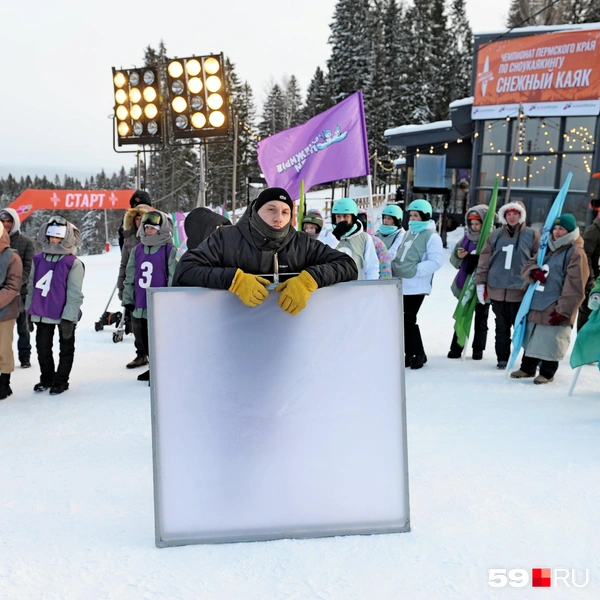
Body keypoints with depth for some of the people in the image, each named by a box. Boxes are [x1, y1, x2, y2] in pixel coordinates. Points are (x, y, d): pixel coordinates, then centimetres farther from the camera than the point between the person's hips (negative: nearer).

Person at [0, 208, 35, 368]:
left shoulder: (26, 242, -1)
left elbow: (29, 267, -6)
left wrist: (17, 283, -19)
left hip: (20, 291, -2)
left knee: (22, 326, 9)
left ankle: (25, 357, 20)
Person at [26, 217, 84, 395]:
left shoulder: (73, 263, -12)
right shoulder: (38, 259, 4)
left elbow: (74, 293, -13)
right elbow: (32, 286, 11)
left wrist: (68, 318, -16)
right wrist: (29, 310, 10)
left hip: (64, 315, -5)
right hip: (42, 314, 5)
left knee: (66, 348, 9)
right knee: (42, 347, 14)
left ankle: (61, 381, 23)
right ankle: (46, 378, 31)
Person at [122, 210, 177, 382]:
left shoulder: (170, 250, -9)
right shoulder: (138, 250, 9)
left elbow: (174, 278, -11)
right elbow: (130, 276, 13)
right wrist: (128, 299, 12)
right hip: (141, 307, 6)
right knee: (145, 341, 17)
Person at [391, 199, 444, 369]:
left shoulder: (431, 236, -5)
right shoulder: (408, 234, 19)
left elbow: (435, 261, -15)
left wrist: (415, 270, -18)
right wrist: (393, 268, 10)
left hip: (416, 286, -8)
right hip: (401, 285, 8)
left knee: (409, 319, -9)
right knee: (402, 320, 8)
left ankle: (418, 353, 6)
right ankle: (410, 354, 18)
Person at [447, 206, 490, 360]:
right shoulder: (466, 237, 6)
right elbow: (454, 261, 10)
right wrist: (458, 256, -11)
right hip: (465, 284, 4)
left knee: (481, 318, 10)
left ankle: (478, 349, 19)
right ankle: (456, 347, 17)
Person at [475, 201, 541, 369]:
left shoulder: (532, 235, 1)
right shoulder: (495, 235, 9)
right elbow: (484, 261, 9)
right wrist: (480, 282, 3)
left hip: (520, 291, -3)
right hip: (497, 289, 3)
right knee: (502, 327, 12)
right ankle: (502, 358, 23)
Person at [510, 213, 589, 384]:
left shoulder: (576, 253, -11)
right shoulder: (548, 249, 14)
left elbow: (574, 288, -16)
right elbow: (528, 266, 16)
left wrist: (563, 310, -19)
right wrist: (534, 272, -8)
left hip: (555, 310, -8)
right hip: (537, 305, 8)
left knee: (550, 341, -1)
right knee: (532, 338, 16)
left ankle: (547, 373, 15)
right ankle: (527, 368, 30)